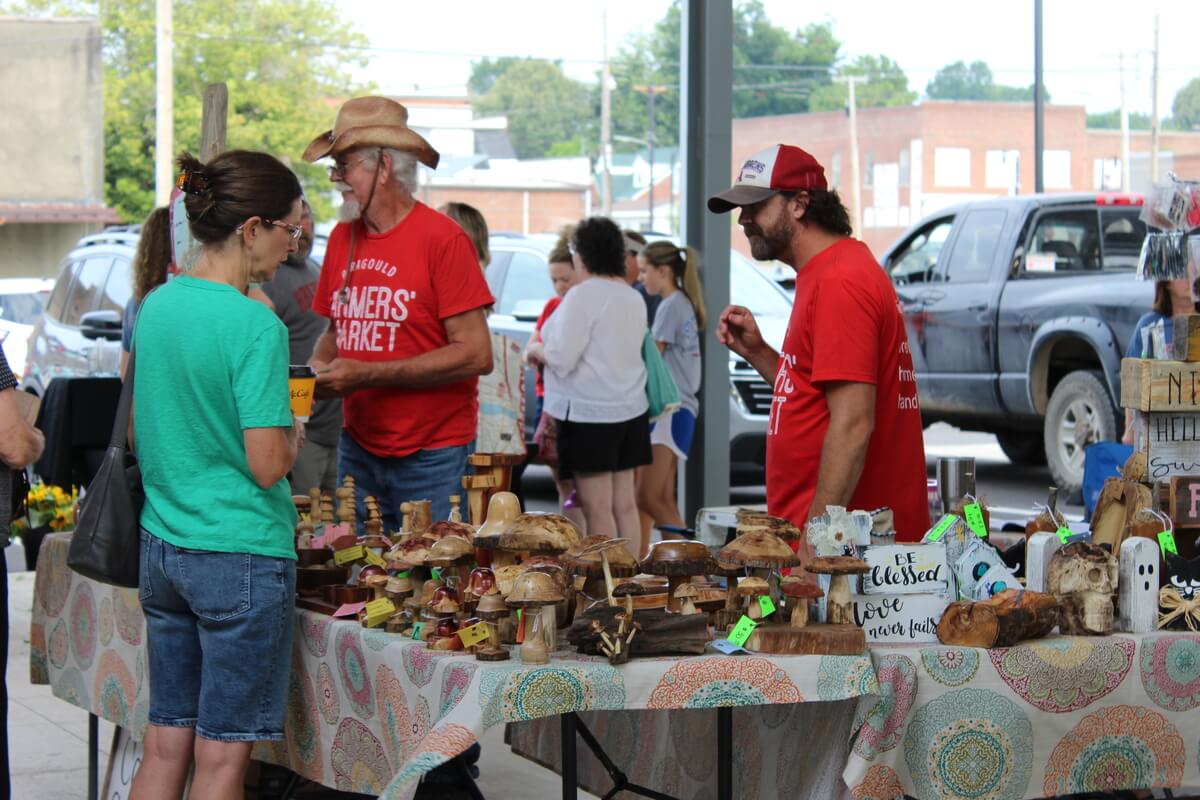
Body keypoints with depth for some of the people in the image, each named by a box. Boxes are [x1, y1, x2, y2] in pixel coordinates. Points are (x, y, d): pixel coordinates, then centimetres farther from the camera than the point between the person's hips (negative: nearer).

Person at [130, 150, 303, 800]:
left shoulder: (156, 306, 6)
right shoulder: (255, 326, -17)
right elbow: (267, 465, -18)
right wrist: (294, 433, 2)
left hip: (160, 546, 7)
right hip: (240, 556, -7)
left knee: (165, 743, 13)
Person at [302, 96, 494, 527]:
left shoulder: (443, 239, -10)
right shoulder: (342, 238, 9)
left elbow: (476, 355, -15)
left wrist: (367, 375, -17)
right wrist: (315, 369, -2)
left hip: (432, 459, -6)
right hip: (357, 450, 6)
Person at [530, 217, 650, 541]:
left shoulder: (582, 296, -14)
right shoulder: (633, 298, 12)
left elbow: (561, 358, -17)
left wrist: (536, 350, 4)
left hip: (590, 412, -8)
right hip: (630, 410, 8)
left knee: (597, 507, -5)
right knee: (625, 503, 10)